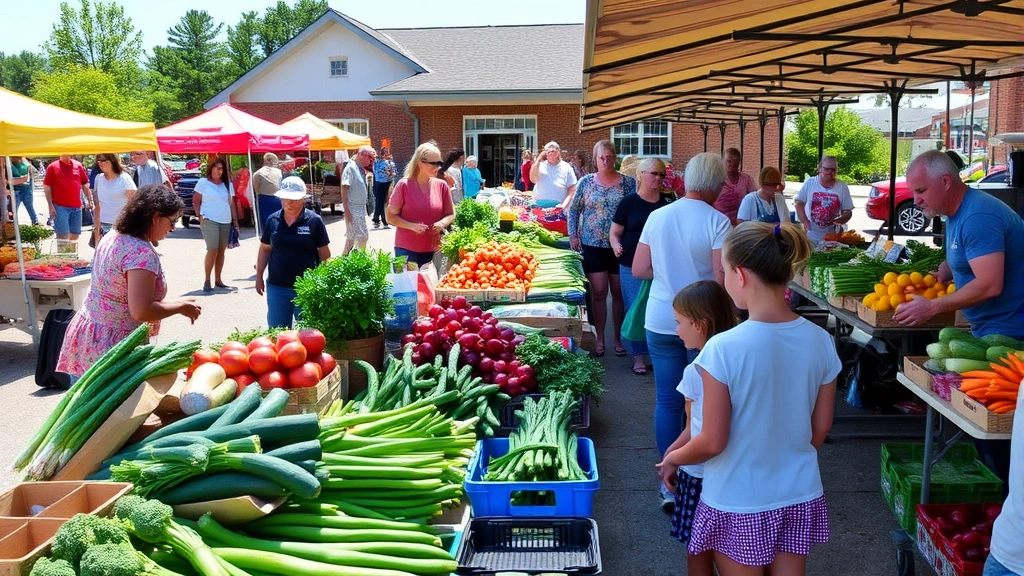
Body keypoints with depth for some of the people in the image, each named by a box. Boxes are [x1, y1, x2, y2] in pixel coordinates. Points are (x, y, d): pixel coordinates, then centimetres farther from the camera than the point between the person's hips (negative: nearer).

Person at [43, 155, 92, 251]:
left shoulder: (78, 165, 9)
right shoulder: (53, 167, -1)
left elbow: (85, 185, 16)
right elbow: (47, 187, -3)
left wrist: (89, 201, 11)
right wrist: (51, 206, -9)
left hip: (76, 207, 4)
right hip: (60, 207, -4)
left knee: (75, 234, 12)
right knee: (62, 234, -6)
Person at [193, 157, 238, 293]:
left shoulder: (228, 184, 14)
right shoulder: (203, 182, 2)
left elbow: (231, 203, 17)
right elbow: (196, 202, 4)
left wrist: (235, 220, 11)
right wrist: (200, 216, -9)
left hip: (226, 222, 5)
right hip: (209, 221, -5)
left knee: (221, 251, 6)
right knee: (212, 250, -13)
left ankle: (218, 280, 14)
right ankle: (206, 280, -3)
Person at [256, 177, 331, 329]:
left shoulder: (314, 221, -6)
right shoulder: (272, 220, 3)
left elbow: (324, 253, -1)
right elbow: (264, 249, 12)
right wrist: (259, 276, 9)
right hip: (276, 286, 3)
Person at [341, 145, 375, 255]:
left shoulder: (361, 169, 12)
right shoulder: (351, 168, -13)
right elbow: (344, 189, -18)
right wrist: (346, 210, -20)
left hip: (361, 209, 9)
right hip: (353, 209, -9)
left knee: (351, 238, 16)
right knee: (362, 237, -8)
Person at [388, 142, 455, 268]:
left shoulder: (442, 185, 4)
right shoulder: (404, 185, -5)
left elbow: (451, 214, 12)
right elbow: (391, 216, -2)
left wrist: (442, 223, -11)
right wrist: (412, 226, -17)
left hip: (433, 251, 3)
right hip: (406, 250, -3)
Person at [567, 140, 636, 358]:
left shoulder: (628, 182, -1)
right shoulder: (586, 182, 2)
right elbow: (573, 210, 8)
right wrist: (573, 235, -1)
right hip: (593, 245, 0)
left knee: (619, 293, 8)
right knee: (599, 292, 2)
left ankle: (618, 338, 22)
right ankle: (600, 339, 14)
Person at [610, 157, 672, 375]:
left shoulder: (668, 203, 5)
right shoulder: (629, 202, -3)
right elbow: (614, 233, -1)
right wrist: (617, 246, -21)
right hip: (633, 267, -2)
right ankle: (638, 356, 13)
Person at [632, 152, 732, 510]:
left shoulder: (658, 216, 0)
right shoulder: (717, 222, -13)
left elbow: (638, 269, 3)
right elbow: (722, 278, -17)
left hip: (661, 322, 3)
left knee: (667, 400, 11)